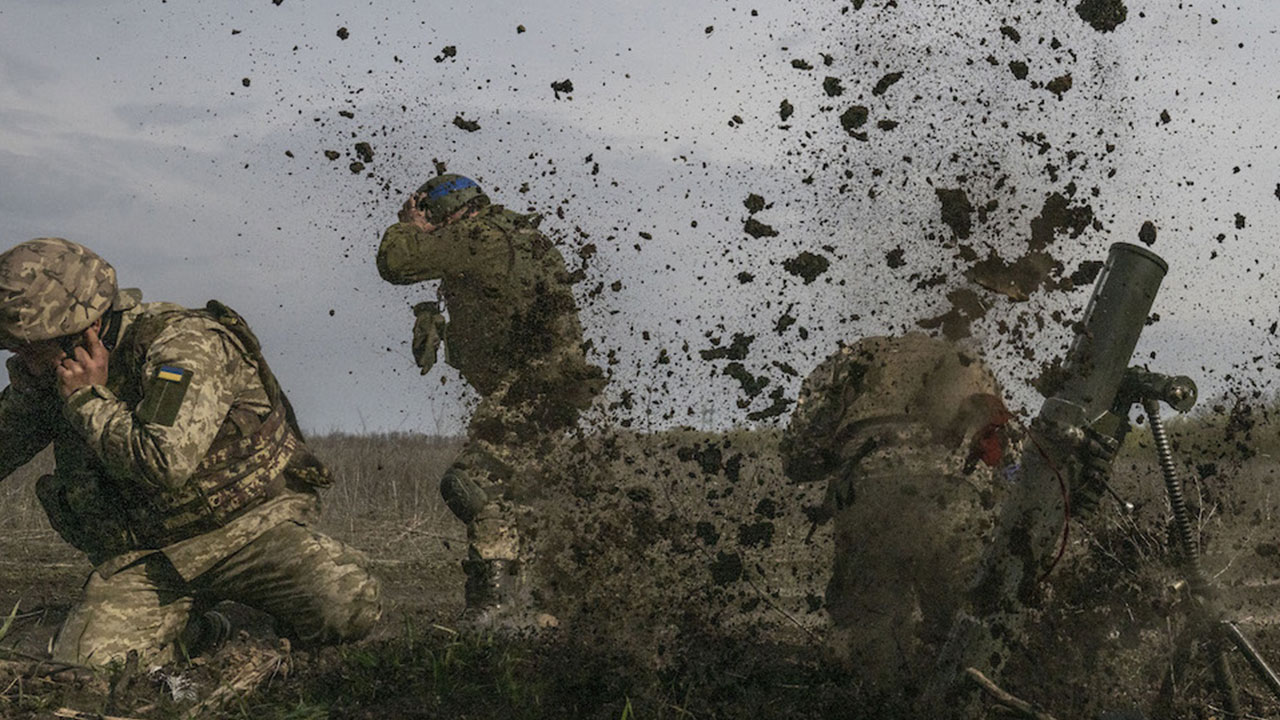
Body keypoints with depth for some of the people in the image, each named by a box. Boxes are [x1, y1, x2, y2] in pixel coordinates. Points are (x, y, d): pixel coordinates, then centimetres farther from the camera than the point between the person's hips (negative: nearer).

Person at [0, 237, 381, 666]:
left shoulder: (182, 344, -19)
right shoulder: (44, 378, 3)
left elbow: (164, 464, -31)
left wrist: (90, 401, -21)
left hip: (249, 526, -5)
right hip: (143, 557, 5)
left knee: (346, 608, -31)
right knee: (84, 663, -21)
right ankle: (193, 634, 12)